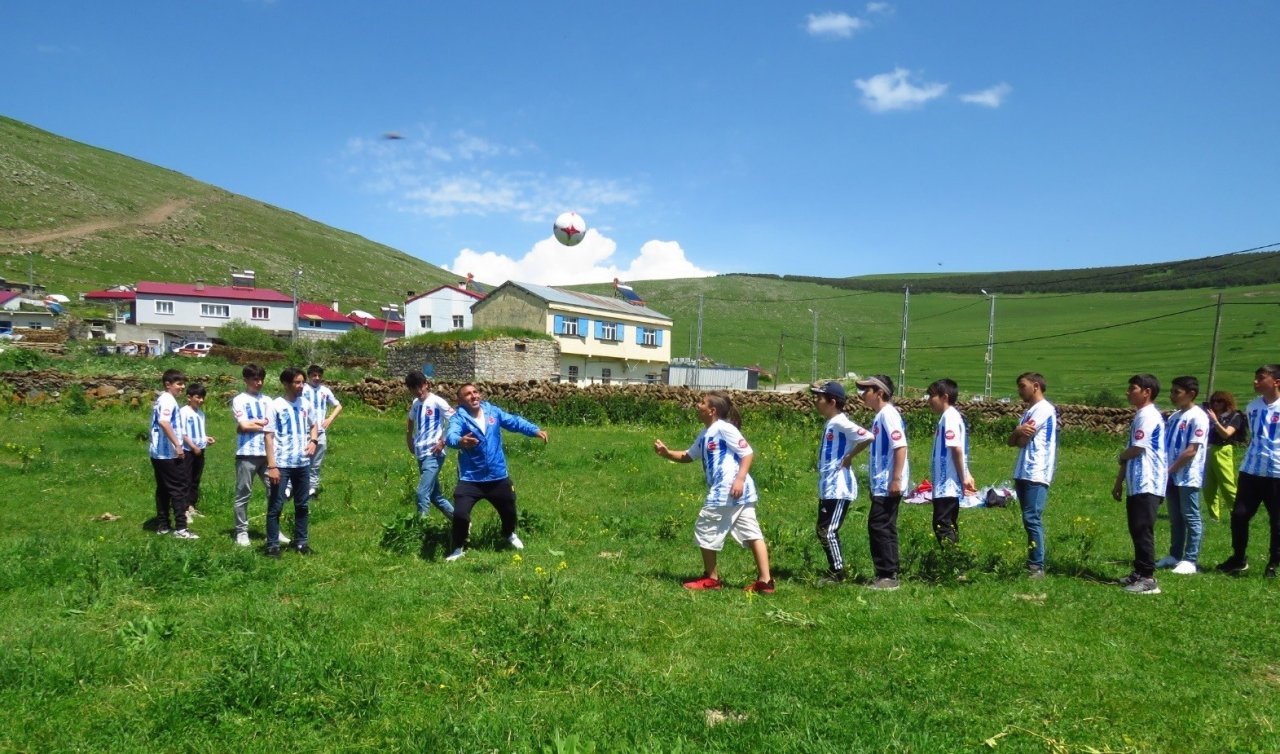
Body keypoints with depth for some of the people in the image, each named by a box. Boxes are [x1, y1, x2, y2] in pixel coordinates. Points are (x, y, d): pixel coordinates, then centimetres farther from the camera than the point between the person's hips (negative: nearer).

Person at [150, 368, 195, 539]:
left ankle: (162, 525, 16)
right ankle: (180, 528, -5)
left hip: (158, 452, 10)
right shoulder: (168, 399, -14)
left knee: (163, 489, 13)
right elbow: (164, 422, -29)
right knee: (179, 489, -5)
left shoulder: (161, 399, 17)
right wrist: (177, 445, -26)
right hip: (169, 453, -10)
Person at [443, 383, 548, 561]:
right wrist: (460, 441, -59)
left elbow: (515, 421, 3)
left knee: (509, 510, 20)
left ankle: (509, 534, 54)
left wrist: (536, 430, -13)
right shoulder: (458, 418, -15)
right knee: (460, 513, -16)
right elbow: (451, 435, -34)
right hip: (470, 479, -4)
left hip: (498, 477, 4)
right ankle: (459, 548, 11)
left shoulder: (493, 411, 0)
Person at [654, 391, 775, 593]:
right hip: (732, 492, 10)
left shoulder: (724, 428, -10)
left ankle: (711, 578, 15)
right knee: (752, 534, 7)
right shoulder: (705, 435, 19)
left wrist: (740, 479, -23)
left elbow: (747, 453, -13)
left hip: (727, 492, -10)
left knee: (705, 531, 4)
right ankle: (765, 580, 8)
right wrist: (666, 453, 15)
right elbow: (688, 456, 29)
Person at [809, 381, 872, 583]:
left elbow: (868, 437, -28)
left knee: (829, 531, -6)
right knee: (821, 530, 15)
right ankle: (834, 570, 24)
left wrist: (849, 456, -17)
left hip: (839, 488, -10)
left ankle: (838, 573, 5)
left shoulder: (841, 423, -16)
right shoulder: (830, 423, 13)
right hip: (827, 487, 10)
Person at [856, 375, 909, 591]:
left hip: (889, 485, -10)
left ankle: (888, 576, -1)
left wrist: (896, 479, -24)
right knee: (882, 528, 13)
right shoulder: (879, 416, 15)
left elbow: (900, 447, -21)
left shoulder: (888, 414, -14)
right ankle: (885, 575, 19)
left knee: (880, 527, -7)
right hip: (881, 484, 10)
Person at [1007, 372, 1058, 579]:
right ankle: (1032, 563, 16)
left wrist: (1019, 433, 6)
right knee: (1029, 519, 11)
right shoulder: (1029, 411, 21)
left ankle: (1037, 567, -9)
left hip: (1036, 474, -9)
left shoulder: (1044, 409, -9)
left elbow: (1022, 440, -14)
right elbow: (1012, 441, 13)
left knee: (1032, 519, -11)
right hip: (1023, 472, 9)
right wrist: (1019, 432, -7)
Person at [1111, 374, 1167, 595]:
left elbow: (1136, 449, -19)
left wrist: (1121, 457, 3)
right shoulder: (1140, 415, 18)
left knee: (1143, 531, -9)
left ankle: (1148, 579, -7)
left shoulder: (1148, 416, -14)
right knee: (1136, 530, 14)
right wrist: (1119, 481, 21)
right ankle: (1139, 573, 21)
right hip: (1137, 484, 10)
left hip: (1147, 485, -10)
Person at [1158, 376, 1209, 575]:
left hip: (1188, 476, -8)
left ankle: (1190, 560, 4)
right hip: (1172, 476, 8)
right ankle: (1175, 555, 21)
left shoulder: (1198, 417, -12)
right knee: (1175, 519, 13)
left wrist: (1170, 469, -15)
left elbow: (1192, 450, -16)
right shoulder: (1174, 416, 12)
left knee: (1191, 519, 0)